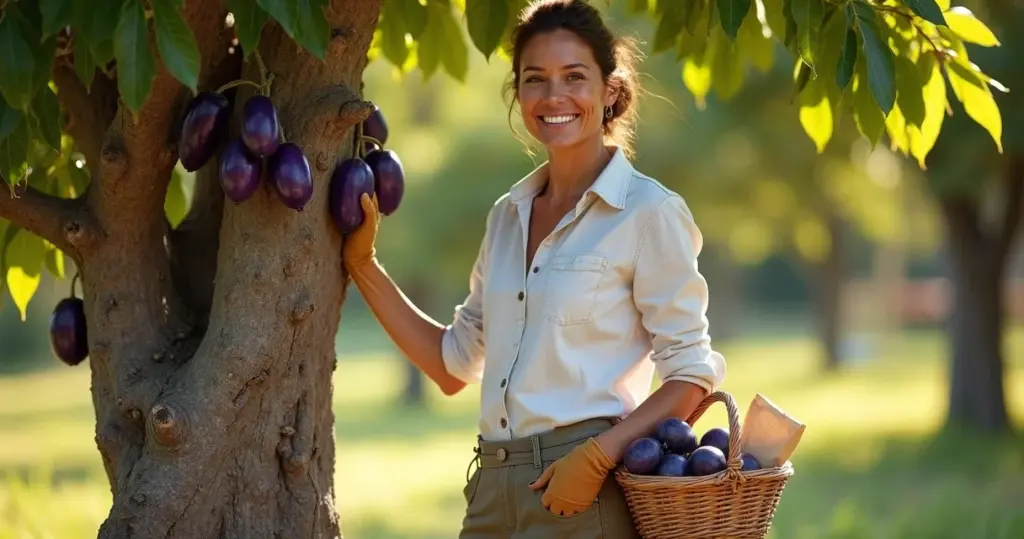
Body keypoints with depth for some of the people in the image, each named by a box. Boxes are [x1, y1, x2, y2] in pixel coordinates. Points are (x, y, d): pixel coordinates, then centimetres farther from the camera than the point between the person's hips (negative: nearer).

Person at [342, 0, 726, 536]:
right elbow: (454, 363, 17)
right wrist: (361, 264, 13)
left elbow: (691, 375, -7)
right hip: (494, 490, 6)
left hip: (582, 492, -6)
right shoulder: (509, 214, 13)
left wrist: (598, 456, -19)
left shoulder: (648, 211, -5)